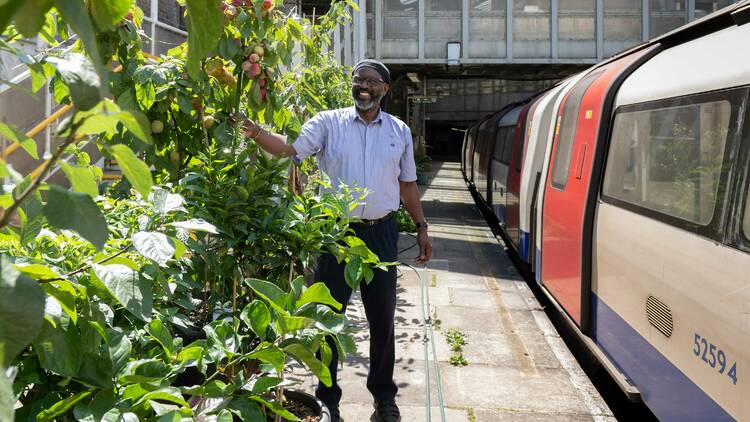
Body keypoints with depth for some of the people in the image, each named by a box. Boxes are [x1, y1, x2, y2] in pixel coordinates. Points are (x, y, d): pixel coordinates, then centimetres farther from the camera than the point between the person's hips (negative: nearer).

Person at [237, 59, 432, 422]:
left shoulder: (399, 131, 8)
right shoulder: (329, 122, 0)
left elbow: (407, 184, 14)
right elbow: (292, 150, -14)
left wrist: (421, 227, 13)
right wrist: (257, 133, -31)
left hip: (381, 232, 2)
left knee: (382, 317, 11)